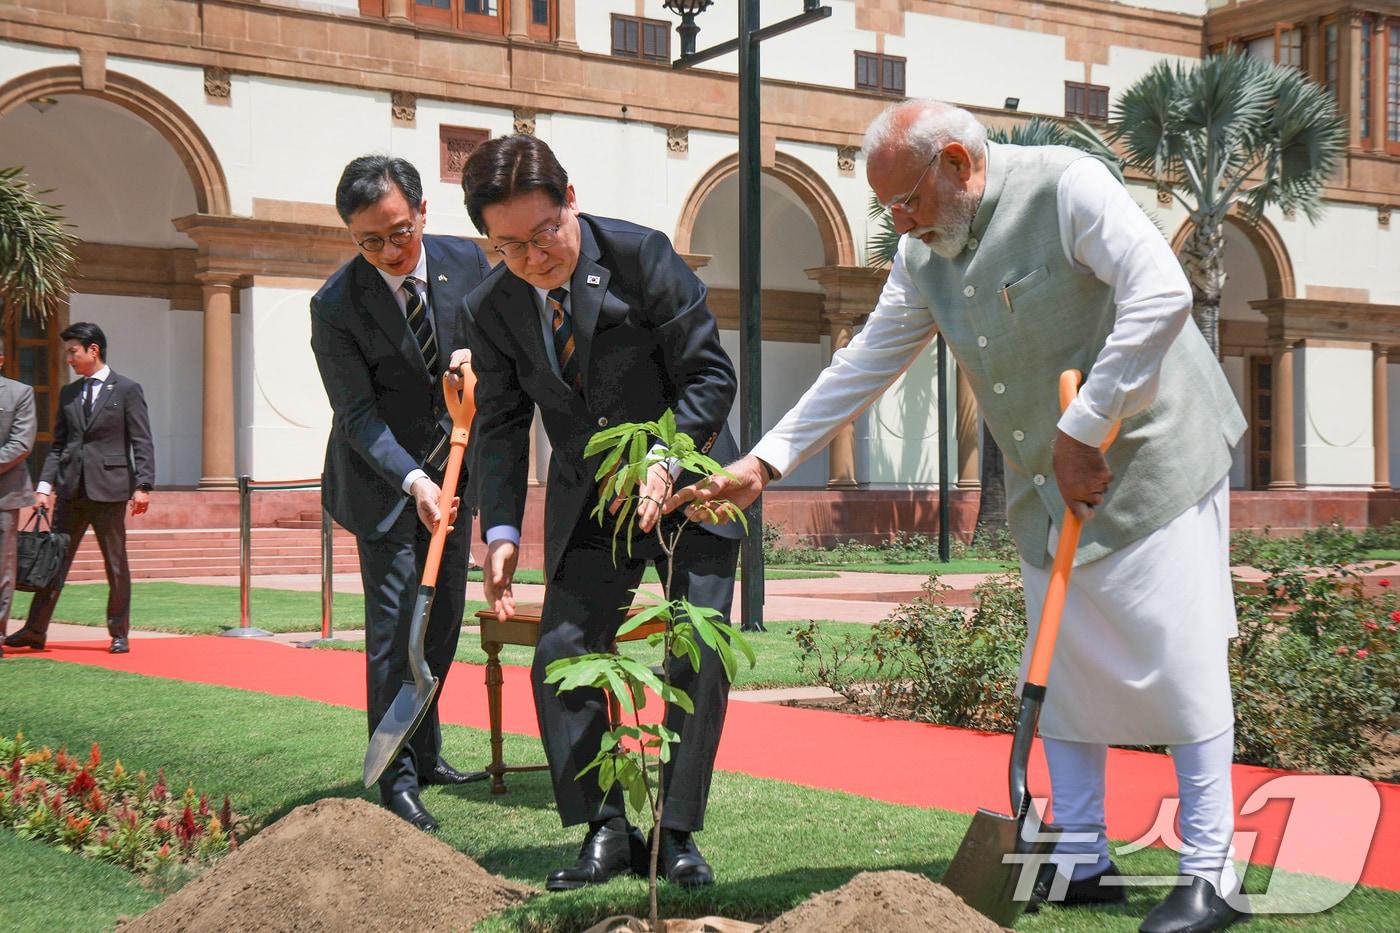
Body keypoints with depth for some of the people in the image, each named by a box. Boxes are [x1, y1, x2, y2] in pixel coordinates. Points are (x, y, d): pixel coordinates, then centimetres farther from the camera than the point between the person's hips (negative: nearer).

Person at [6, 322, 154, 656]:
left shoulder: (127, 389, -2)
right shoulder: (68, 393, 13)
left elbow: (142, 443, -5)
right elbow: (58, 444, 15)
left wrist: (142, 485, -14)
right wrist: (45, 485, 4)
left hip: (109, 487, -5)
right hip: (71, 489, 5)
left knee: (116, 564, 3)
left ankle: (119, 634, 12)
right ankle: (35, 630, 9)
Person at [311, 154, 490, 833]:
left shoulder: (466, 261, -8)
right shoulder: (336, 304, -19)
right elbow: (357, 413, -18)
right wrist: (412, 480, -30)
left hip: (454, 466, 5)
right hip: (382, 477, -5)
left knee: (444, 619, 12)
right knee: (394, 624, -9)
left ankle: (426, 753, 27)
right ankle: (397, 776, -2)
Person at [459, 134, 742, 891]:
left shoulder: (642, 256, -18)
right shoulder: (491, 309, -7)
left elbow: (710, 375, -15)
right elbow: (499, 424, 1)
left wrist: (664, 463, -29)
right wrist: (501, 529, -11)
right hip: (588, 506, 3)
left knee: (699, 655, -7)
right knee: (561, 656, -6)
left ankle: (678, 833, 5)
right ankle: (605, 830, 5)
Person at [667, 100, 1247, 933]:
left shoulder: (1064, 186, -15)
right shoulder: (925, 257, 7)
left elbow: (1163, 294, -26)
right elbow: (862, 368, 10)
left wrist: (1083, 430, -24)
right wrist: (763, 464, 4)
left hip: (1153, 456, -7)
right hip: (1051, 490, 7)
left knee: (1180, 662, -6)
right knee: (1058, 669, 7)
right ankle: (1082, 862, 17)